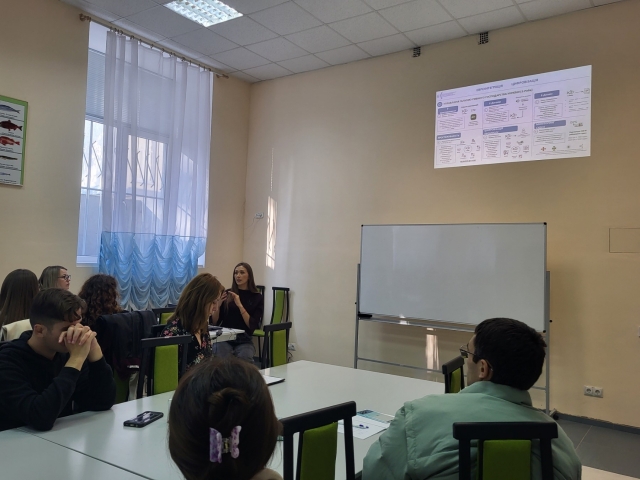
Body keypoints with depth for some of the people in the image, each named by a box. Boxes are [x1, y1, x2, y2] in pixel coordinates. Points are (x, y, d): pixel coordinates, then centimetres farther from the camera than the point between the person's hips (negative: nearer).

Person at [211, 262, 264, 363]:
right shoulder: (227, 294, 4)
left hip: (244, 341, 0)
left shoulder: (257, 297, 2)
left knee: (244, 359, -31)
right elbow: (215, 322, 5)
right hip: (224, 338, 0)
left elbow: (253, 325, -8)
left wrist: (240, 305, -17)